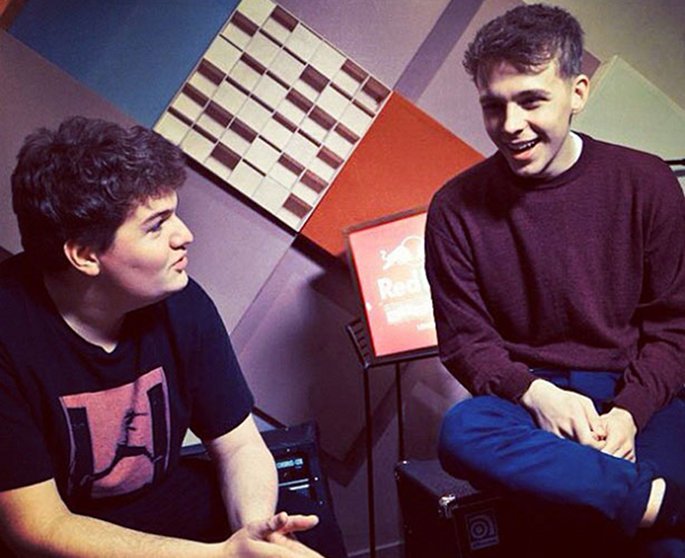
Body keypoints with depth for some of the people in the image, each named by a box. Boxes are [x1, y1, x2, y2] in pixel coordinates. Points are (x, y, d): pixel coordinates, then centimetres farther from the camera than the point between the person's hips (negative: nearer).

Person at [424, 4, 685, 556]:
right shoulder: (457, 209, -2)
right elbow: (465, 339, 2)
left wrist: (629, 411, -13)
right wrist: (534, 392, -18)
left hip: (634, 394, -1)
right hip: (525, 393, 2)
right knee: (461, 430, -35)